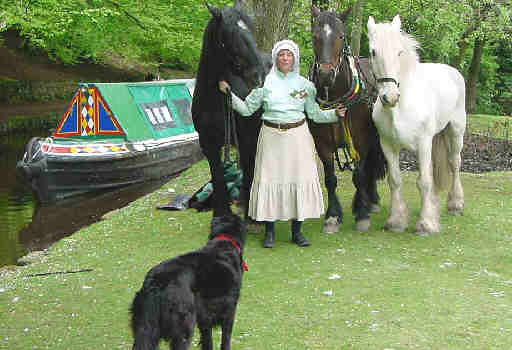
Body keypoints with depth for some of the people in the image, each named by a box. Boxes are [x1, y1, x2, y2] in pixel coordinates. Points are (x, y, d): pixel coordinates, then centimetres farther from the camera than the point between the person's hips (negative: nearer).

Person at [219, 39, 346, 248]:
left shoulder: (304, 84, 6)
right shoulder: (265, 83, 2)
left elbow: (315, 114, 11)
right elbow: (246, 109, 4)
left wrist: (335, 114, -1)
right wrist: (229, 93, -6)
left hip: (297, 136, 1)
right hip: (271, 136, -1)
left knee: (300, 179, 0)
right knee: (270, 179, -1)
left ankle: (296, 231, 12)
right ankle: (269, 232, 10)